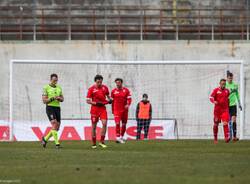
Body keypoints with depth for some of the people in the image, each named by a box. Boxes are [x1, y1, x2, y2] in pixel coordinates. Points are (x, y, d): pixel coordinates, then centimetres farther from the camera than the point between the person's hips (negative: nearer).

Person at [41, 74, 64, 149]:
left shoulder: (59, 88, 13)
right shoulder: (46, 88, -4)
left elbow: (62, 99, 17)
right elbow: (44, 100, -8)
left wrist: (59, 98, -7)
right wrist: (53, 98, -21)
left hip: (57, 108, 6)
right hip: (50, 108, -6)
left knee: (57, 128, 5)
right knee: (54, 125, -19)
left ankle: (45, 139, 26)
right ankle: (57, 143, -20)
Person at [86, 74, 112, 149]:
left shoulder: (105, 88, 5)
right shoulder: (91, 89, -6)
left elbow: (108, 96, 21)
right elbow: (88, 101, -5)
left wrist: (109, 100, -1)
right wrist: (95, 103, -19)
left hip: (103, 108, 2)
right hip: (95, 109, -2)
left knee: (104, 123, -14)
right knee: (94, 126, 3)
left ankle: (102, 141, -6)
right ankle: (94, 143, 13)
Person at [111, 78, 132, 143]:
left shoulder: (126, 90, 2)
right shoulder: (113, 91, 3)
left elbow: (129, 99, -2)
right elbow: (112, 101, 10)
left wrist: (128, 104, -22)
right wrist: (112, 110, 12)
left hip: (124, 109, 1)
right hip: (117, 110, -1)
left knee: (124, 124, 9)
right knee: (117, 123, -15)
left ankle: (122, 137, 24)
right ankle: (118, 138, -16)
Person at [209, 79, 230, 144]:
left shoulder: (227, 91, 9)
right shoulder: (216, 90, -1)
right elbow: (211, 97, -12)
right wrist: (213, 101, -33)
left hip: (225, 110, 1)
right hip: (217, 109, -1)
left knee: (225, 123, -16)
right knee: (216, 124, 7)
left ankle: (227, 138, -25)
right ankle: (215, 138, 21)